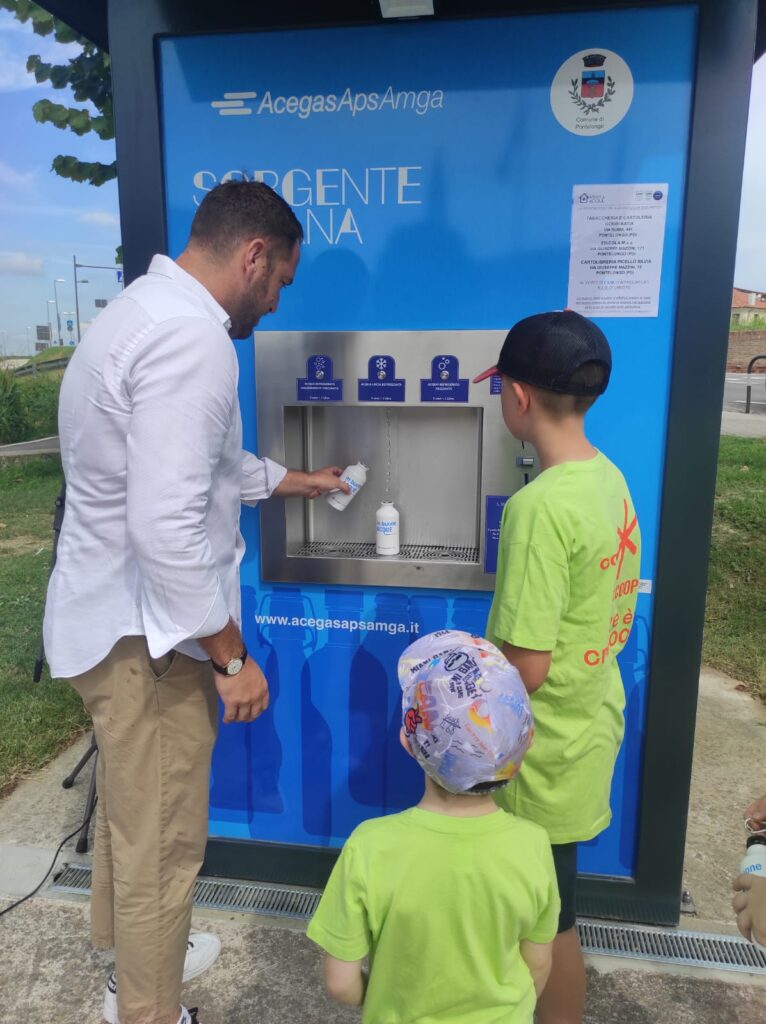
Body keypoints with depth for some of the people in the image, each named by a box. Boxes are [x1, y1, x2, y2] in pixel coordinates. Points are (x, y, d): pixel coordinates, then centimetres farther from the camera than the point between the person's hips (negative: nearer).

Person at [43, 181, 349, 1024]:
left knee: (129, 812, 28)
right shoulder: (191, 338, -23)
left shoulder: (144, 310, 11)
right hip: (144, 633, -11)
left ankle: (130, 956, 51)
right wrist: (230, 655, -18)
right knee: (162, 842, 9)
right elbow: (168, 526, -29)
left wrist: (296, 481, 33)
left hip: (110, 618, 11)